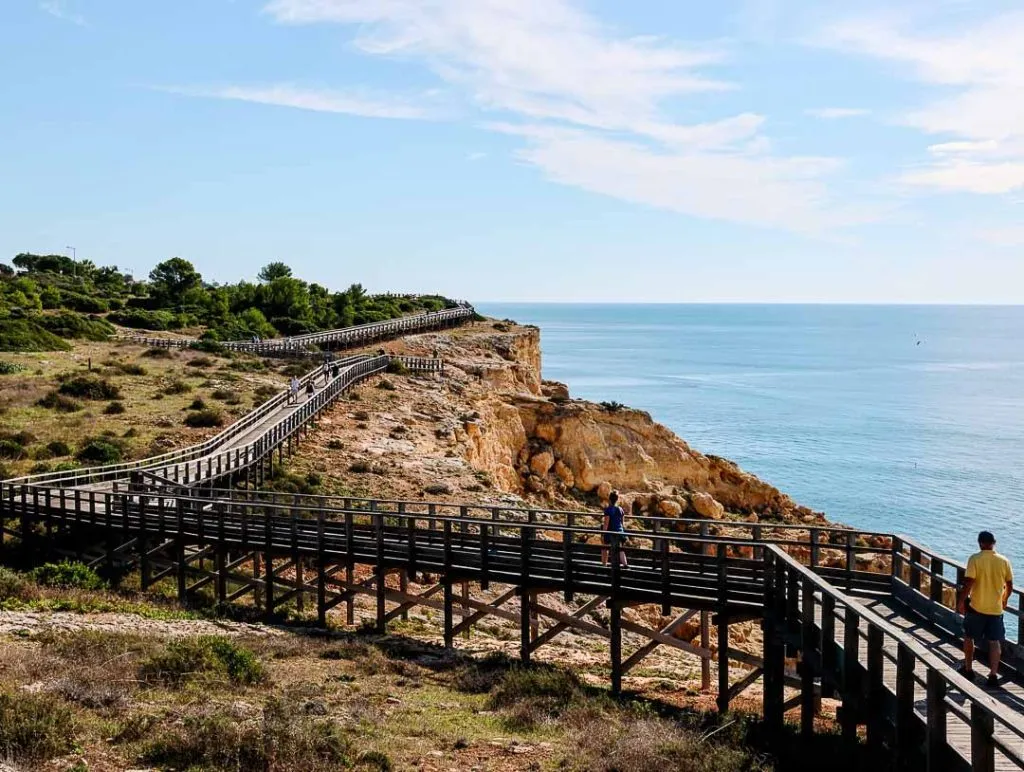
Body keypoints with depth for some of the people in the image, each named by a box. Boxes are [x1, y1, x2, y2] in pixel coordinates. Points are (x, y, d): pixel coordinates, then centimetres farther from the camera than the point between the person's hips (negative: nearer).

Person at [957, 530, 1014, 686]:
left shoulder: (975, 559, -13)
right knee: (995, 642, 8)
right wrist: (1004, 600, 22)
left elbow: (968, 583, -17)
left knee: (969, 637, 16)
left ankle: (968, 669, 26)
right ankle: (993, 674, 3)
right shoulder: (1004, 561, -3)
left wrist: (961, 601, -6)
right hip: (996, 608, 2)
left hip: (976, 607, -2)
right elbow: (1009, 586, 5)